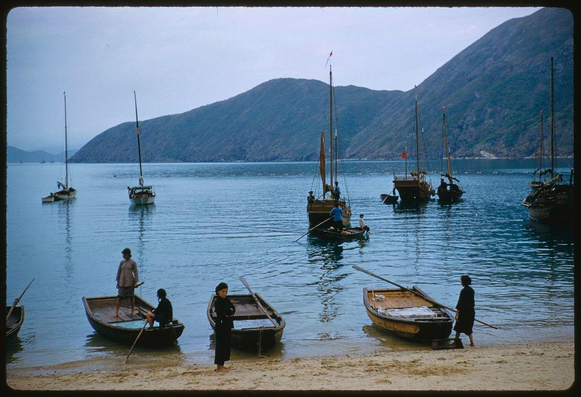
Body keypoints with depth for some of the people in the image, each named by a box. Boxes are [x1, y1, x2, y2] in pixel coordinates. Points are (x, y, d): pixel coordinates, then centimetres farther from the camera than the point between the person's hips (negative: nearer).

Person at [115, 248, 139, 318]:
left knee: (131, 297, 7)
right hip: (122, 282, 2)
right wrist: (118, 282, 9)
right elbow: (119, 272, 11)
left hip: (130, 282, -2)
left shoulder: (133, 263, -3)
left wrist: (136, 282, -6)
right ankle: (116, 312, -3)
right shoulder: (122, 262, 6)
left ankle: (132, 311, 20)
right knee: (119, 297, -4)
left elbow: (135, 273, -1)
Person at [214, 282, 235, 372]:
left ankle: (221, 365, 19)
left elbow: (233, 309, 5)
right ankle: (219, 366, 0)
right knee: (221, 345, -5)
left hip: (227, 325, 9)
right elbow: (227, 311, -23)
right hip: (221, 325, -9)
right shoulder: (218, 302, -15)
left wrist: (229, 312, -14)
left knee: (226, 345, 12)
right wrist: (231, 311, -4)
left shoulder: (226, 300, 12)